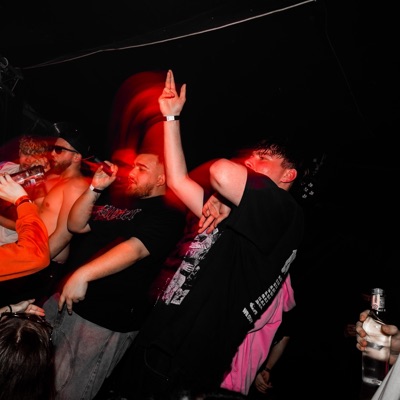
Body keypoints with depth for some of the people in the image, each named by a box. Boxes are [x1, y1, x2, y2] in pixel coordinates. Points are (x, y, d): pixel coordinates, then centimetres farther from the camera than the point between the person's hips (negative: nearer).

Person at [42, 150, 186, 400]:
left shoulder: (167, 213, -12)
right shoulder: (117, 198, 13)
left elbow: (135, 248, -27)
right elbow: (76, 225, 11)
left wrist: (83, 275, -36)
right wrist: (95, 188, -2)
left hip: (106, 319, -8)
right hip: (65, 298, 8)